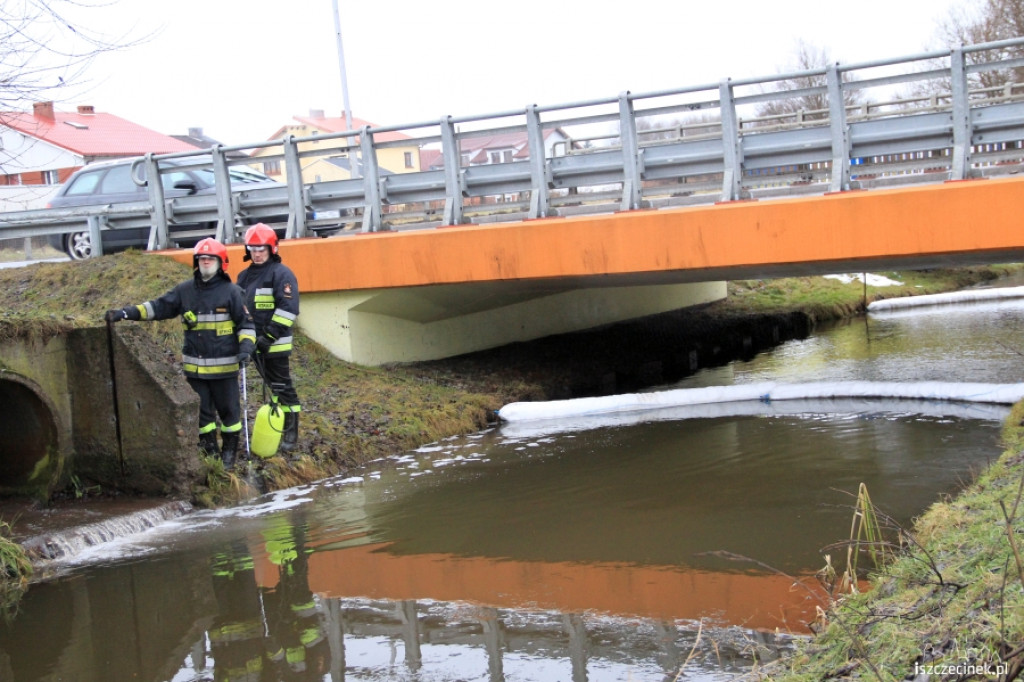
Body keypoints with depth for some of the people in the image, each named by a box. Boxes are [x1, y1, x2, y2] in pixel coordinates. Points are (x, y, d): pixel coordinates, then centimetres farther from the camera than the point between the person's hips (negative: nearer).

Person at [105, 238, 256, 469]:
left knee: (228, 408, 4)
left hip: (224, 366, -3)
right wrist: (125, 313, -5)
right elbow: (158, 307, 5)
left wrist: (246, 346, -15)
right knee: (202, 411, 10)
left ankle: (229, 450, 19)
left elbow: (246, 322, 1)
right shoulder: (185, 291, 6)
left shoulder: (231, 291, -2)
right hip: (195, 366, 3)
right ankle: (210, 450, 21)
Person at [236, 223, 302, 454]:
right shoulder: (245, 276, 15)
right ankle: (276, 427, 21)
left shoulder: (281, 273, -8)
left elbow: (288, 309, -16)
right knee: (271, 386, 14)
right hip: (256, 344, 7)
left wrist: (269, 336, -20)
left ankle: (291, 433, 1)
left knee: (282, 387, -4)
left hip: (275, 344, -7)